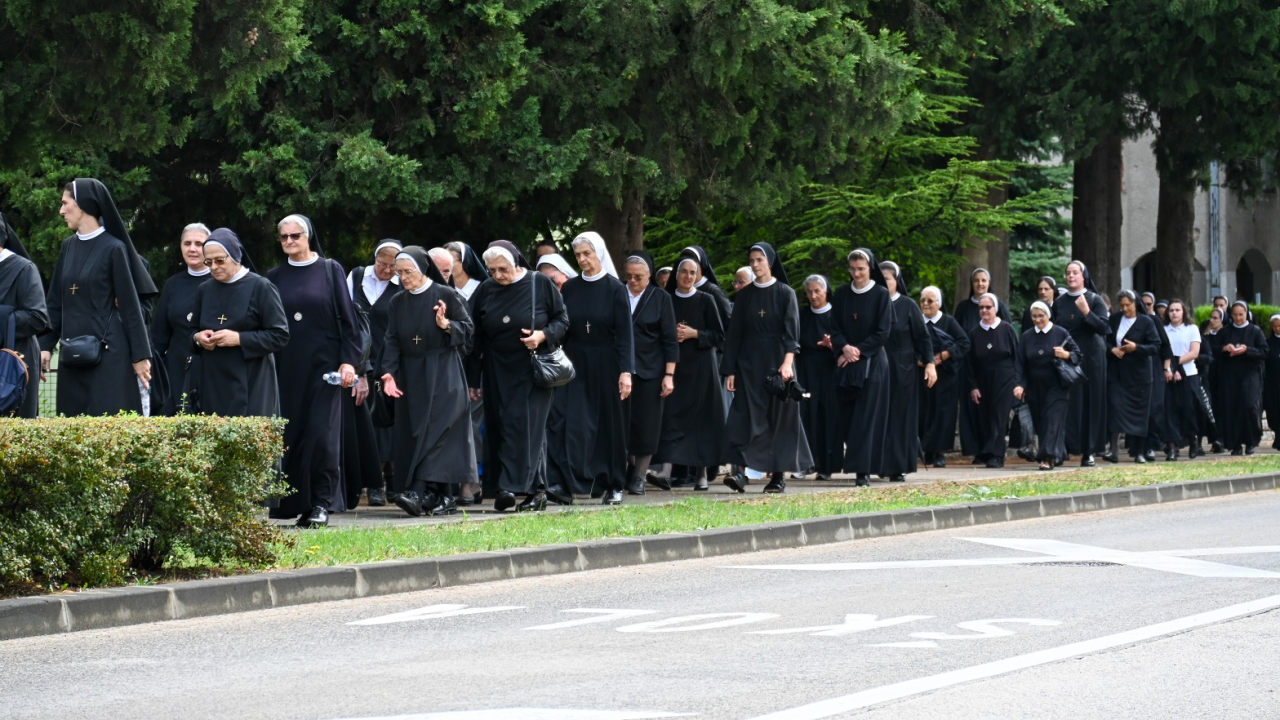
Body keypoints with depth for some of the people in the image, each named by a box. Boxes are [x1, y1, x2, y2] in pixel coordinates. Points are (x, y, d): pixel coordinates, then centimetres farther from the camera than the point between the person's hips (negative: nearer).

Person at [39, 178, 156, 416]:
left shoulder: (113, 248, -7)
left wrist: (140, 354, -9)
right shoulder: (68, 247, 12)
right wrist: (46, 344, 9)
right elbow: (56, 301, 15)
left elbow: (130, 304, -7)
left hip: (108, 351, -7)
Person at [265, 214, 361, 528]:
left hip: (322, 363, -3)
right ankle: (294, 500, 5)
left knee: (321, 433, -8)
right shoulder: (274, 278, 10)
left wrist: (349, 360, -8)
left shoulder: (330, 271, 2)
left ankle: (322, 502, -3)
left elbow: (346, 317, 0)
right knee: (290, 432, 0)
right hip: (286, 368, 3)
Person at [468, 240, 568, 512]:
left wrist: (543, 335, -20)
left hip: (532, 372, -3)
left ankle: (512, 486, -15)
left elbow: (562, 319, 0)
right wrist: (473, 378, 5)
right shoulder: (485, 290, 2)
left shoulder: (541, 284, -6)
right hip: (497, 374, 3)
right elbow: (475, 337, 6)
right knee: (499, 429, 0)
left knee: (526, 426, -10)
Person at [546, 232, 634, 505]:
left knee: (609, 424, 5)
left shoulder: (615, 288, -5)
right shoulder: (570, 288, 5)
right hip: (574, 362, 2)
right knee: (569, 421, -10)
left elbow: (624, 333, -8)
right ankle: (563, 483, -15)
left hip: (605, 364, -2)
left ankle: (613, 485, 15)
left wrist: (626, 372, -15)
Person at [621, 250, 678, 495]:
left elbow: (670, 340, -1)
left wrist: (669, 375, -7)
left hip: (649, 371, -2)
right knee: (622, 423, 1)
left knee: (646, 426, 0)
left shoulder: (660, 298, 0)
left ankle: (639, 477, 8)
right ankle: (633, 469, 16)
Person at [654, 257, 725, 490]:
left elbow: (719, 336, 1)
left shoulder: (706, 301, 3)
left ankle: (702, 471, 0)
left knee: (701, 417, -3)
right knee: (672, 416, -8)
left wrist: (693, 334, -12)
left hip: (700, 366, -2)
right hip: (673, 365, 2)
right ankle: (671, 468, -8)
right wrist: (670, 335, -7)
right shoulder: (667, 301, 9)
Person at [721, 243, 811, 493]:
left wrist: (788, 361, -24)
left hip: (777, 362, -2)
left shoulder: (785, 294, 1)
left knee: (779, 418, 1)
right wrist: (730, 370, 1)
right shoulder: (745, 295, 9)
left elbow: (791, 330, -9)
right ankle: (739, 471, -20)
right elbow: (734, 333, 8)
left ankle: (779, 474, 6)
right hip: (749, 364, 2)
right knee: (744, 416, -10)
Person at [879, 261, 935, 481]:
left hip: (902, 369, -2)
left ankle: (898, 467, 4)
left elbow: (922, 337, -1)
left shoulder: (908, 306, -1)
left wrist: (929, 363, -9)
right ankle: (880, 464, 5)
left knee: (900, 418, 1)